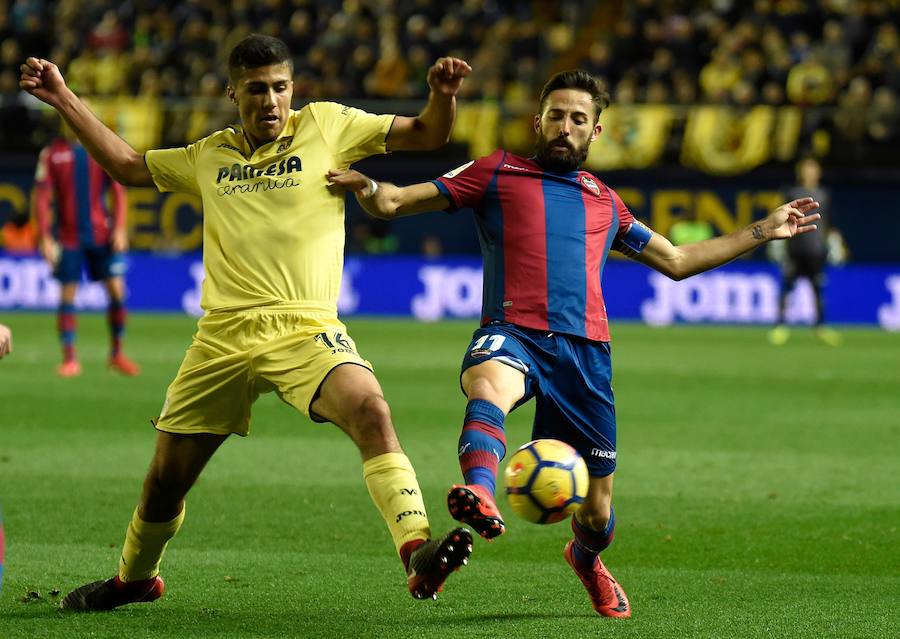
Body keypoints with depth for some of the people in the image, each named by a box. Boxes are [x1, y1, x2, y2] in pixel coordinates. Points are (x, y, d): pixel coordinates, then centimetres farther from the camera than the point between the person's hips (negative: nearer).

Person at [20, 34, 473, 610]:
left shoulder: (326, 126, 8)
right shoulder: (210, 156, 17)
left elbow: (425, 135, 6)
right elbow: (128, 165, 30)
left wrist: (443, 94, -15)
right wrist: (64, 100, 27)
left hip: (305, 330, -4)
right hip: (223, 338, 4)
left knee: (370, 409, -33)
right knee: (167, 476, 10)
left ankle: (418, 554, -42)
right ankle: (135, 578, 37)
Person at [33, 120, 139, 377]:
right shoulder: (51, 153, 1)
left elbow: (118, 191, 5)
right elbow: (42, 198, 0)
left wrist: (120, 229, -5)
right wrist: (45, 237, -7)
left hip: (102, 235, 1)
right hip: (68, 237, -1)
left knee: (117, 290, -4)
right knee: (67, 296, -1)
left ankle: (117, 353, 10)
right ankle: (69, 360, 6)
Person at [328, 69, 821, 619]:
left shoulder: (604, 201, 27)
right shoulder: (496, 174, 16)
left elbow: (676, 260, 38)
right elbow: (395, 202, 12)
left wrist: (763, 232, 37)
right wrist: (367, 188, -11)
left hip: (585, 349, 3)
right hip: (513, 332, -3)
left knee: (597, 509, 5)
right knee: (489, 384, -42)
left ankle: (587, 558, 42)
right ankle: (480, 496, -70)